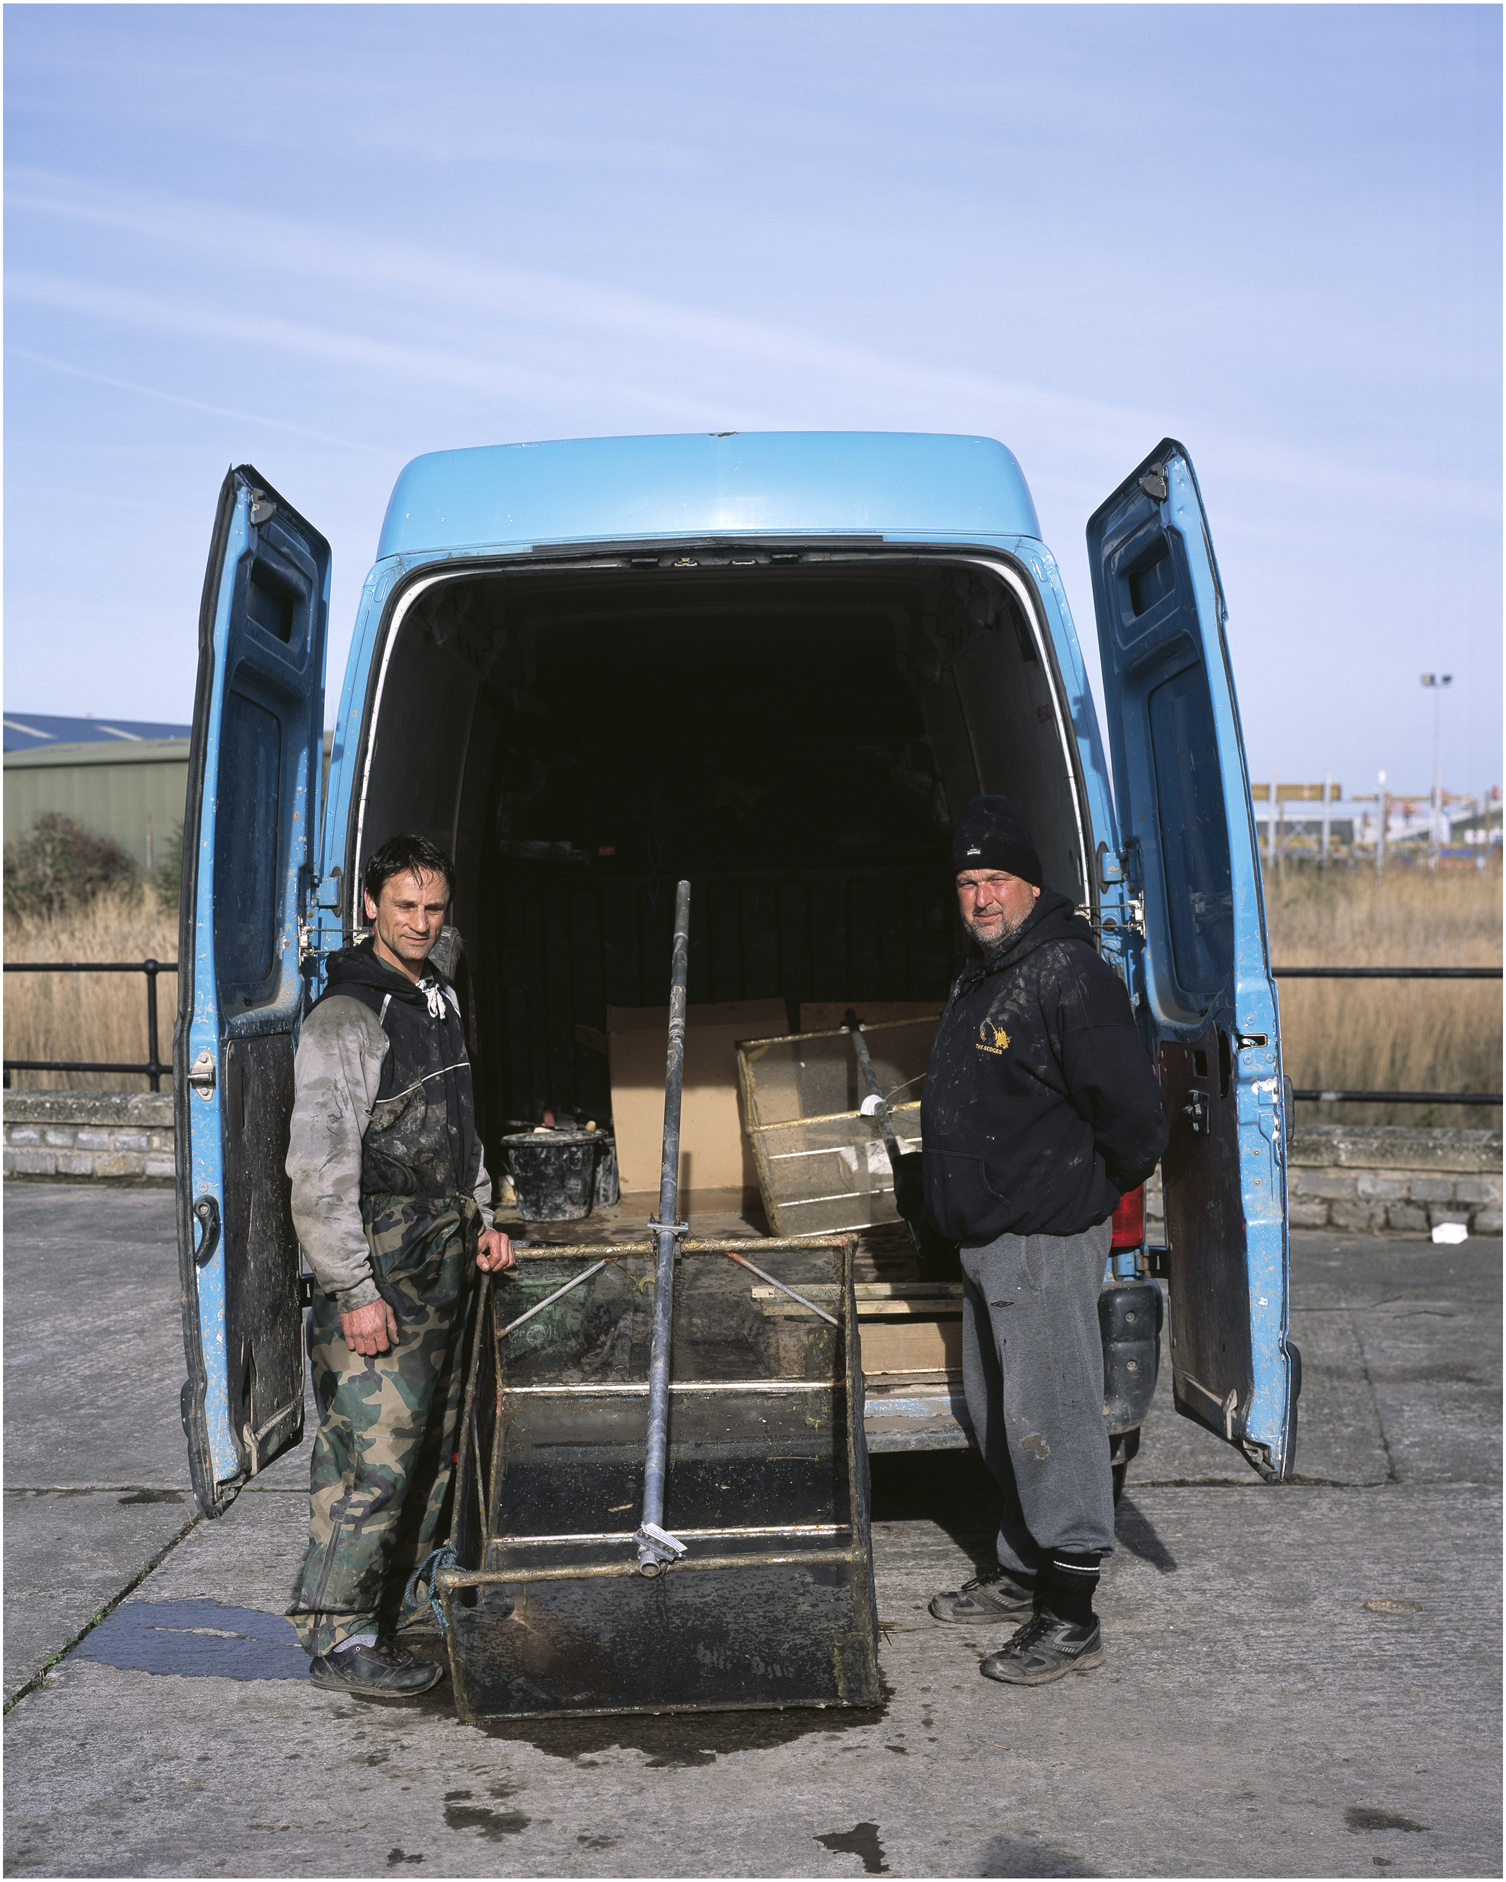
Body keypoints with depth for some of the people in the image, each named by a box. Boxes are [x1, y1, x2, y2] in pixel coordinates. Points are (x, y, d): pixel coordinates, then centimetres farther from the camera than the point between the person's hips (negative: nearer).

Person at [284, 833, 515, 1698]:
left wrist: (482, 1219, 17)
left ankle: (389, 1609, 24)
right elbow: (321, 1166, -18)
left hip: (445, 1260, 9)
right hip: (379, 1261, -9)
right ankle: (338, 1636, 2)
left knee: (434, 1445, 12)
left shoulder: (441, 1001, 13)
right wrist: (355, 1290, -21)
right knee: (379, 1449, -9)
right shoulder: (345, 1019, -14)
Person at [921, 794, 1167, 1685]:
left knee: (1051, 1419, -6)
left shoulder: (1069, 975, -17)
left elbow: (1131, 1110, -21)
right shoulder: (982, 977, 14)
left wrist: (1104, 1187, -5)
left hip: (1047, 1241, -10)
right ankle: (1025, 1571, 33)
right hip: (987, 1241, 10)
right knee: (998, 1414, 18)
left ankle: (1071, 1618, 3)